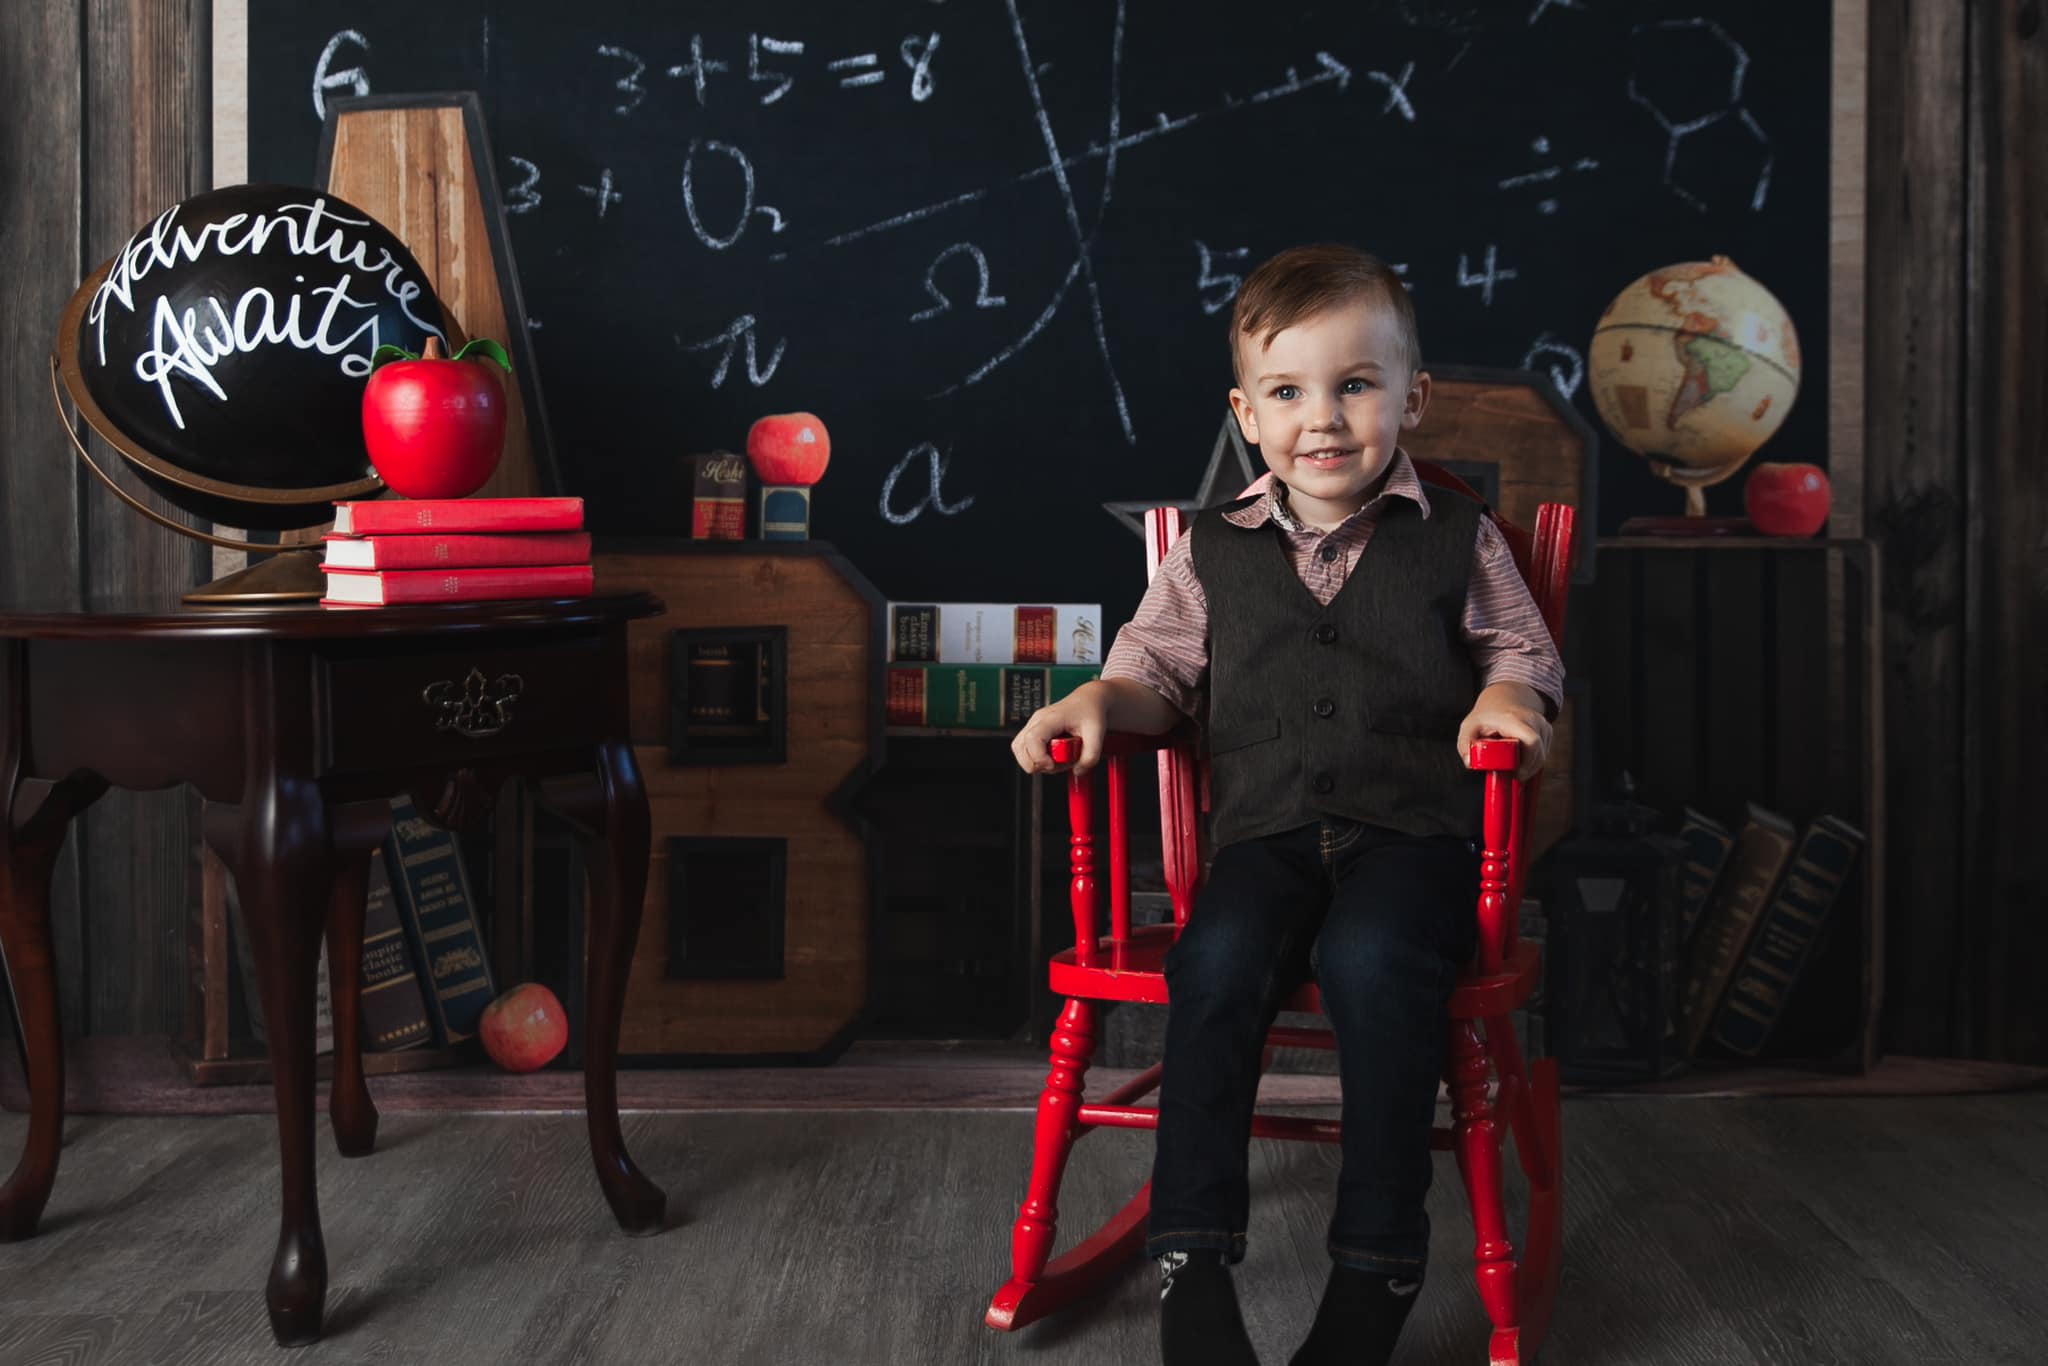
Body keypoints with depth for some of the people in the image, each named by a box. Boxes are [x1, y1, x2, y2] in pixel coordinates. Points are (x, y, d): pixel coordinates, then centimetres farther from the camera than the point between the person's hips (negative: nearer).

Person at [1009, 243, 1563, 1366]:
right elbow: (1161, 665, 19)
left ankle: (1377, 1262, -22)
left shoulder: (1457, 540, 12)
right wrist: (1095, 701, -2)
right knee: (1219, 958, -30)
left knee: (1370, 958, -34)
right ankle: (1192, 1255, -22)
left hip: (1414, 825, -1)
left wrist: (1507, 699, -9)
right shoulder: (1213, 553, 15)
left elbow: (1523, 651, 14)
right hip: (1268, 826, 2)